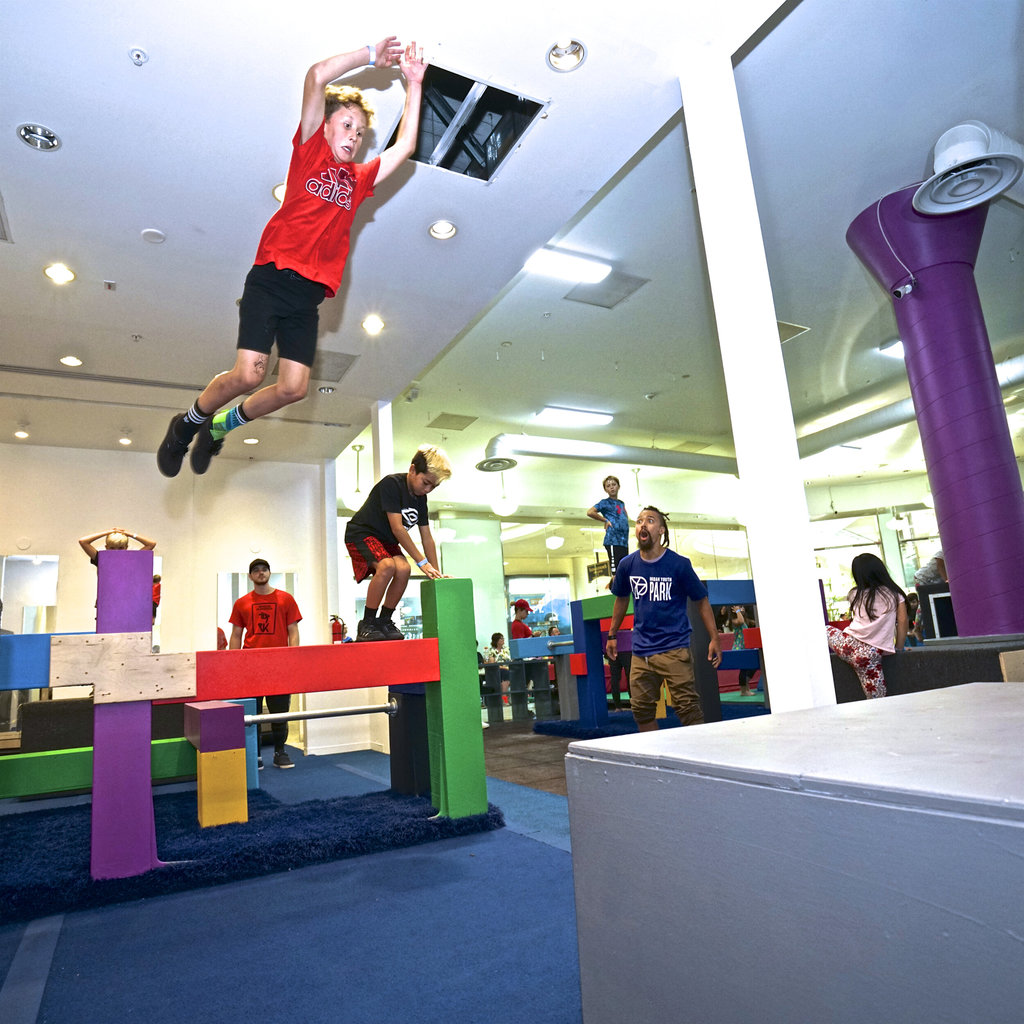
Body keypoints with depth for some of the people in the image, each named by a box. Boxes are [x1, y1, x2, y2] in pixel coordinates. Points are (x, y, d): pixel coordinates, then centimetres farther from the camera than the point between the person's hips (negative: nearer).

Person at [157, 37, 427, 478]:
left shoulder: (360, 178, 23)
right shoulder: (309, 148, 11)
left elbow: (404, 146, 23)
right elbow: (316, 77, 1)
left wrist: (413, 84, 22)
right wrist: (371, 55, 7)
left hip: (309, 293, 5)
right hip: (272, 277, -5)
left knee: (293, 387, -6)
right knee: (249, 374, -16)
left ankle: (221, 426, 20)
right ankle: (187, 422, 13)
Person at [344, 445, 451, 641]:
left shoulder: (420, 498, 0)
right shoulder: (391, 484, -23)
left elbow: (427, 538, 3)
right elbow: (397, 529, -28)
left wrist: (436, 572, -3)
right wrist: (422, 561, -28)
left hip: (386, 540, 7)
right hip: (361, 534, -7)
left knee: (403, 569, -20)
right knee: (387, 566, -32)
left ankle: (384, 621, -3)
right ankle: (366, 625, -21)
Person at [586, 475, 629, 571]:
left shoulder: (621, 503, 20)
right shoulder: (605, 502, 0)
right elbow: (590, 512, -12)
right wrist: (605, 520, -5)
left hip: (624, 542, 7)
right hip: (613, 541, -7)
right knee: (616, 573, -13)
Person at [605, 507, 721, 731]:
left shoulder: (679, 564, -6)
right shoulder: (627, 565, 3)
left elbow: (701, 601, 2)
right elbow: (621, 599, 19)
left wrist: (714, 639, -3)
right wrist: (612, 635, 21)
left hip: (674, 648, -4)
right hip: (641, 651, 4)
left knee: (688, 708, -8)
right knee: (641, 710, 8)